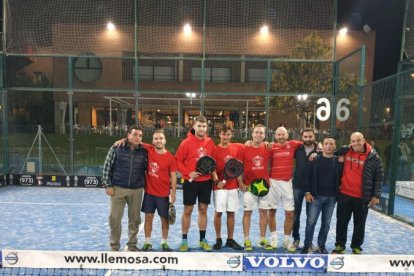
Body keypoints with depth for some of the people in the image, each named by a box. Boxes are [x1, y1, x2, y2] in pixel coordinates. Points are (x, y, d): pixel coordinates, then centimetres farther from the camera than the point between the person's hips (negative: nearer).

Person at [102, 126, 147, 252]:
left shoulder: (144, 151, 1)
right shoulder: (117, 148, -4)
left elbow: (147, 168, 10)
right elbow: (107, 167, -1)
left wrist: (146, 185, 7)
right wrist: (108, 185, -4)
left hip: (137, 190, 2)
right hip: (118, 188, -2)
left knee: (135, 219, 11)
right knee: (115, 218, 5)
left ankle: (132, 245, 28)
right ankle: (114, 246, 24)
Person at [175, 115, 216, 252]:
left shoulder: (210, 143, 2)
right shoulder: (186, 142, -9)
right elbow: (178, 161, -8)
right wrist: (188, 173, -16)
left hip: (206, 181, 3)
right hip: (191, 181, -3)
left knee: (203, 210, 12)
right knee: (187, 211, 5)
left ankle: (202, 240, 25)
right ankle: (184, 240, 20)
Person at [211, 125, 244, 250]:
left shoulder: (237, 147, 4)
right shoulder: (215, 150, -6)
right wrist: (217, 181, -24)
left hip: (233, 185, 4)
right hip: (220, 186, -3)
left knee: (231, 213, 10)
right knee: (218, 212, 2)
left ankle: (230, 240, 21)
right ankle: (218, 240, 16)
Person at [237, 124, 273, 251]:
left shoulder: (268, 149, 3)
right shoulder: (244, 150, -3)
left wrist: (269, 180, 2)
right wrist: (240, 183, -7)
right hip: (249, 187, -2)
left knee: (264, 212, 9)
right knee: (247, 212, 4)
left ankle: (263, 240, 22)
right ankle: (247, 240, 14)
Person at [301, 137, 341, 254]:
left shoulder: (338, 161, 4)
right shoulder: (314, 160, -1)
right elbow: (307, 176, -3)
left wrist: (337, 192, -4)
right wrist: (307, 192, -9)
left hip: (331, 198, 2)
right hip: (315, 196, -2)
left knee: (326, 224, 11)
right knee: (311, 222, -1)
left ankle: (321, 245, 26)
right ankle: (307, 245, 13)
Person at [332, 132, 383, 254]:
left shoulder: (373, 156, -7)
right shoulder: (344, 151, -2)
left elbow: (379, 177, -1)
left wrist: (376, 195, -5)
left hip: (362, 197, -1)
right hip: (344, 195, 2)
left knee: (360, 224, 13)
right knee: (341, 221, 11)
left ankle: (356, 246, 32)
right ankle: (340, 245, 27)